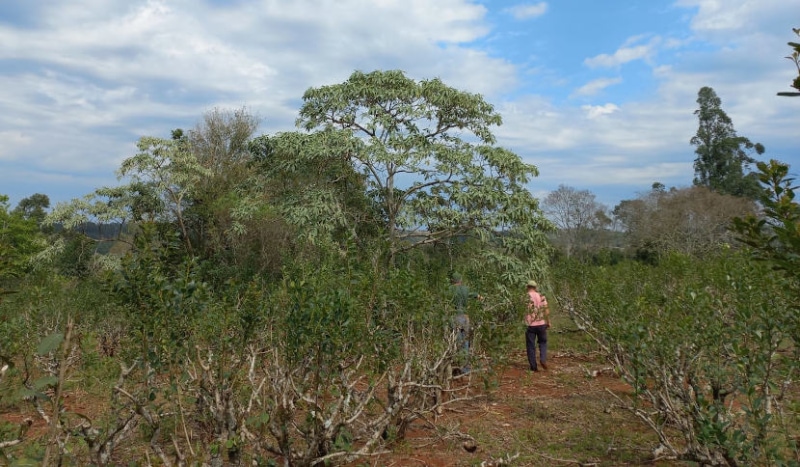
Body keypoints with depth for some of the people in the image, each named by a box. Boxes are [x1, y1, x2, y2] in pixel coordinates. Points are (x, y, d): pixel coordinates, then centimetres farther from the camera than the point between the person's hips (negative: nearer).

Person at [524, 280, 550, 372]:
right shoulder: (541, 296, 0)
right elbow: (546, 310, -1)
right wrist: (548, 322, 9)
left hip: (530, 325, -2)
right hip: (541, 324, 2)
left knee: (531, 346, 7)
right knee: (543, 342, 21)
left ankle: (533, 366, 8)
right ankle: (543, 359, 1)